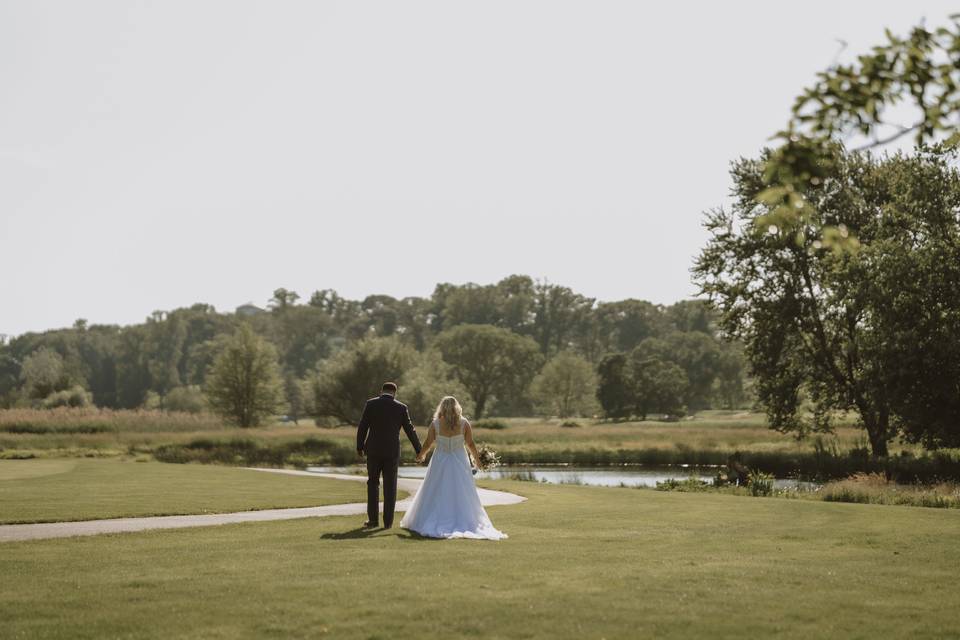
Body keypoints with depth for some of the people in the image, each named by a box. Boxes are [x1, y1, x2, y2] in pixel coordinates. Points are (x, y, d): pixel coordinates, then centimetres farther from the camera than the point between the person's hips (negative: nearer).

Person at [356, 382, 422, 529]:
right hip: (392, 452, 0)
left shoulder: (371, 404, -2)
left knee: (373, 484, 13)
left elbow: (362, 427, -1)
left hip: (374, 450, 0)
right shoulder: (401, 408, -2)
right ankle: (388, 521, 6)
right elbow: (410, 430, 1)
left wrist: (359, 447, 11)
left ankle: (373, 519, 10)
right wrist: (419, 450, 12)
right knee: (390, 487, 7)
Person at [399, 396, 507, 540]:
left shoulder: (435, 424, -9)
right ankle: (463, 522, 4)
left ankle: (435, 523, 10)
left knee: (436, 495, 10)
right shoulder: (464, 423, -8)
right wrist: (478, 458, 13)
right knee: (461, 495, 8)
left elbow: (428, 444, -2)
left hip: (440, 463, 0)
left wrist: (421, 455, 17)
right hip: (459, 462, 0)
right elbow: (470, 444, -3)